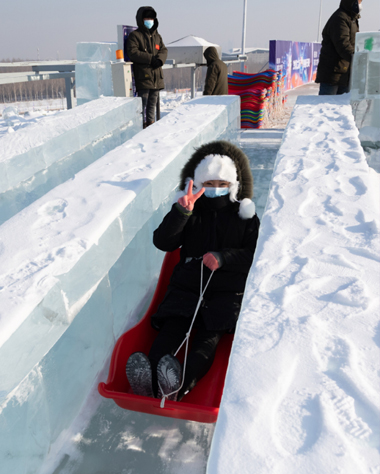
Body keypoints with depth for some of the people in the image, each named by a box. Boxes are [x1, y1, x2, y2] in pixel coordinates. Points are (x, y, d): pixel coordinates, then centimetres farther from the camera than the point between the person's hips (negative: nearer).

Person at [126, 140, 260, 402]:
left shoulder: (244, 215, 10)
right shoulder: (190, 211, 11)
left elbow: (254, 254, 2)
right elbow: (162, 242, -3)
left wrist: (223, 257, -16)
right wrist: (181, 212, -19)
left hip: (228, 289, -1)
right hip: (187, 284, 1)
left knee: (210, 333, -26)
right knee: (173, 324, -24)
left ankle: (182, 384, -46)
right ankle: (149, 379, -43)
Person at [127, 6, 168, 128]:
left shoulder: (157, 36, 19)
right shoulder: (135, 35, -1)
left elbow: (164, 50, 12)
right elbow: (133, 53, -13)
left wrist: (159, 59, -12)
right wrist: (151, 58, -18)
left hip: (156, 75, 6)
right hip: (143, 75, -6)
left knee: (153, 101, 11)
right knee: (143, 100, -7)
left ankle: (150, 122, 20)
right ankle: (142, 124, 0)